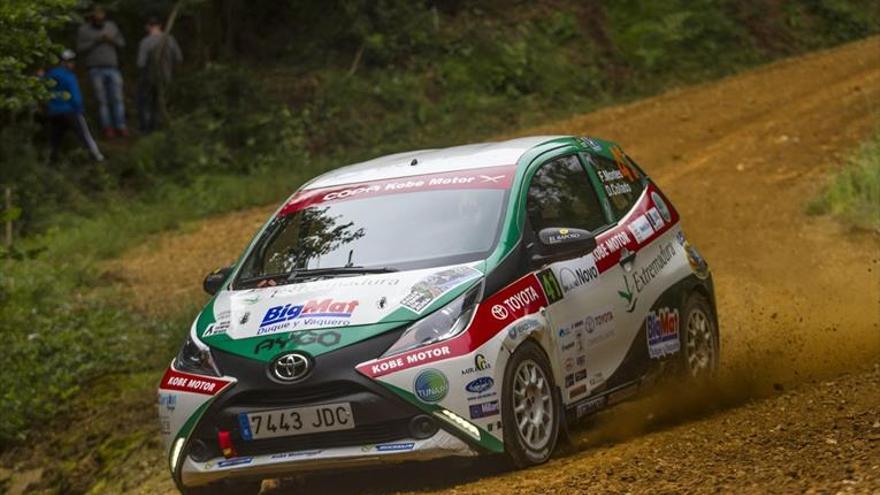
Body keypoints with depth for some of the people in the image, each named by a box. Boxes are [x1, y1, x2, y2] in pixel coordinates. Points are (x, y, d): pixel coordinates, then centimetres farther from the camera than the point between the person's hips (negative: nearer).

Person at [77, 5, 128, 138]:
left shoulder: (111, 26, 9)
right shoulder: (83, 30, 0)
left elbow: (122, 43, 11)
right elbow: (80, 48, -6)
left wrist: (112, 40, -10)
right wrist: (95, 41, -16)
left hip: (112, 68, 2)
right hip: (95, 70, -2)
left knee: (117, 98, -5)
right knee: (102, 100, -3)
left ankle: (120, 127, -4)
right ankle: (108, 128, 1)